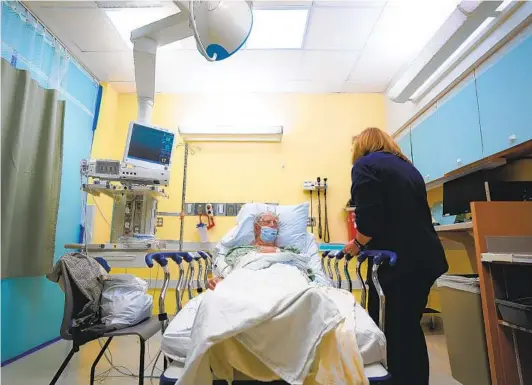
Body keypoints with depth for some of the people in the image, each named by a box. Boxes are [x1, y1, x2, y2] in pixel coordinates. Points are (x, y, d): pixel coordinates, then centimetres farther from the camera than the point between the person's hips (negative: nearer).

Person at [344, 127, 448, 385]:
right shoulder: (408, 167, 19)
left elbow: (369, 218, -16)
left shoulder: (365, 165, -3)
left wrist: (358, 243, 2)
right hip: (425, 258, 8)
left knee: (392, 330, 3)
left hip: (397, 262, -8)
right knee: (409, 327, 18)